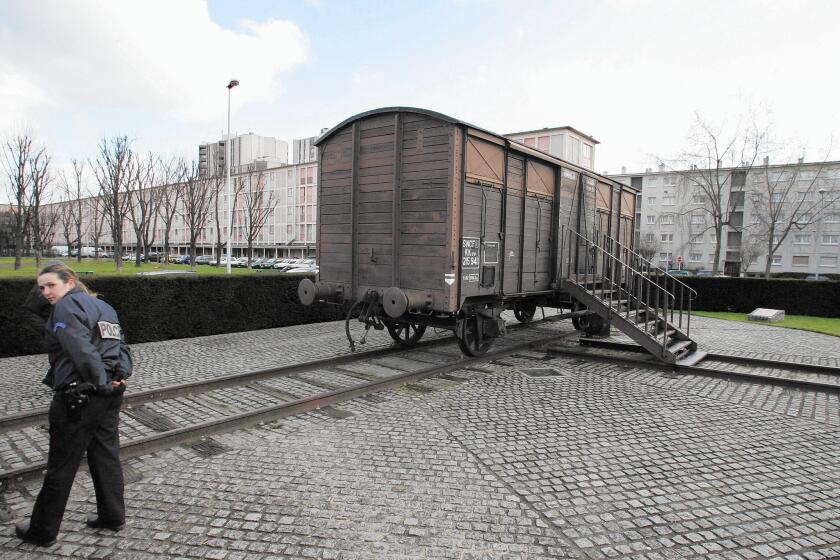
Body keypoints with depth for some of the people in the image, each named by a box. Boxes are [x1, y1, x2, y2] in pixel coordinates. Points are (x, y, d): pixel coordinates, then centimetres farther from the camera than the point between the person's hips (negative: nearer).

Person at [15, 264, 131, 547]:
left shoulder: (67, 306, -11)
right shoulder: (103, 306, 15)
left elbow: (82, 350, -21)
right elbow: (121, 345, 11)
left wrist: (102, 383, -15)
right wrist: (119, 375, -1)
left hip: (79, 397, -8)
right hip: (110, 394, 8)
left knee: (61, 465, 7)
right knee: (106, 456, 17)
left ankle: (42, 531, 23)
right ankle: (113, 516, 27)